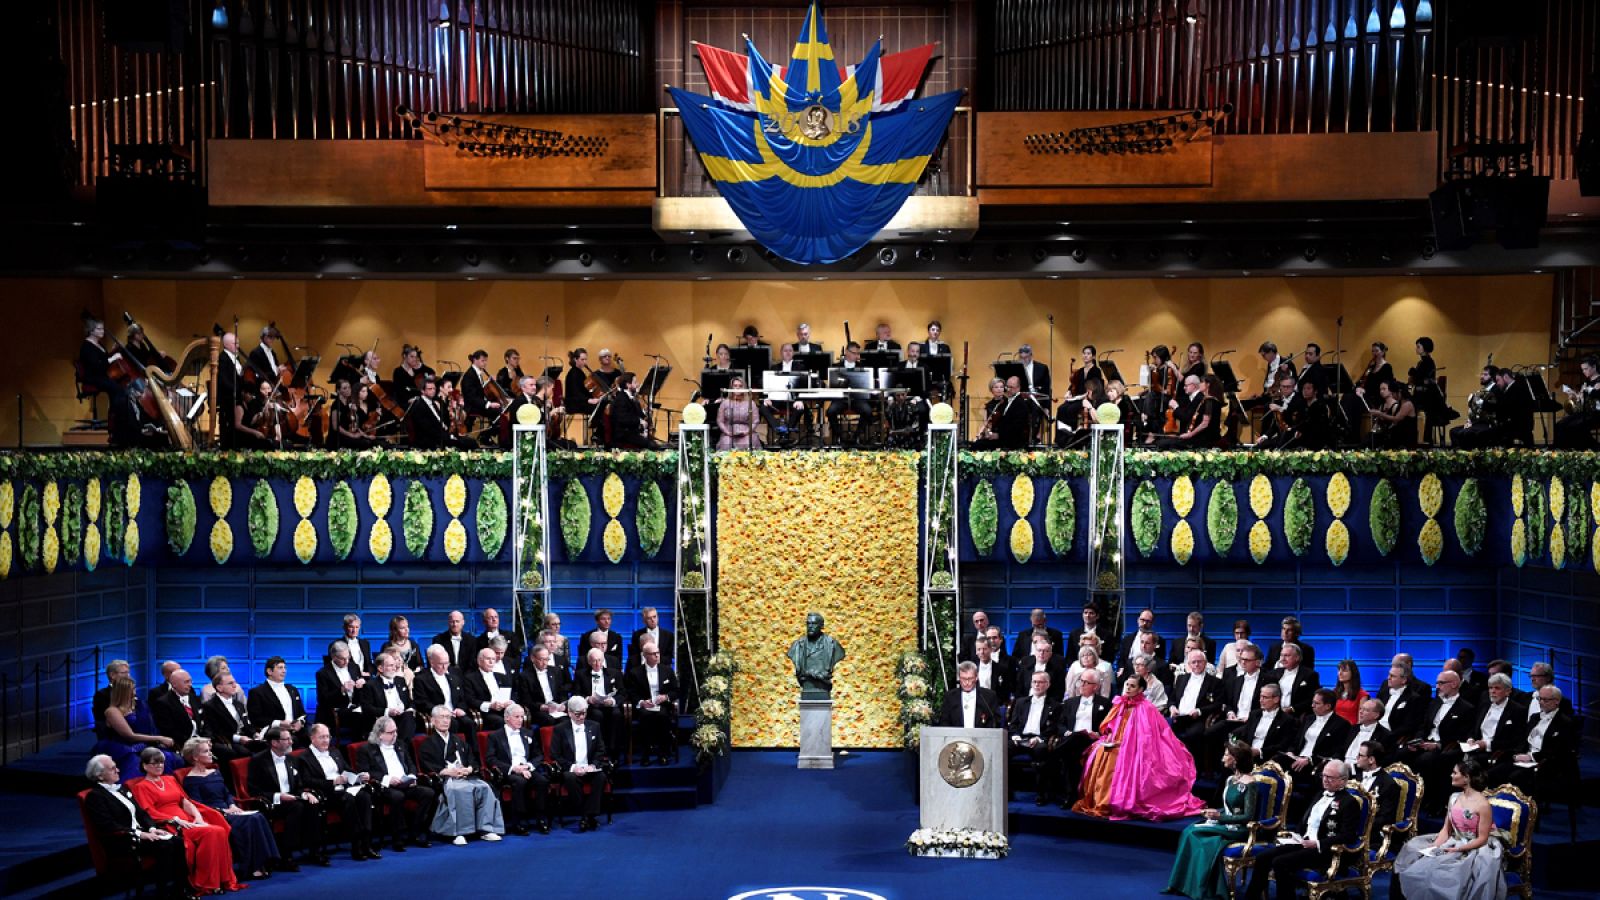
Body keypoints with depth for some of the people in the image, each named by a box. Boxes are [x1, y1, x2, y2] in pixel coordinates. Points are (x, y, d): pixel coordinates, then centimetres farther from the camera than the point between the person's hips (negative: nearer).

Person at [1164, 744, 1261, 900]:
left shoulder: (1250, 784, -15)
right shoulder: (1230, 779, 11)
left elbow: (1248, 817, -19)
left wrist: (1219, 816, -20)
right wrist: (1212, 812, -1)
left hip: (1240, 829, -8)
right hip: (1226, 823, 8)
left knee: (1194, 833, -21)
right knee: (1195, 835, -15)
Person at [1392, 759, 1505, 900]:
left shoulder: (1482, 804, -13)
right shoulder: (1454, 798, 8)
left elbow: (1482, 839, -13)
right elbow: (1446, 829, 9)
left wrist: (1458, 850, -21)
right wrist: (1435, 846, -8)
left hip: (1473, 850, -6)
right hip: (1452, 845, 6)